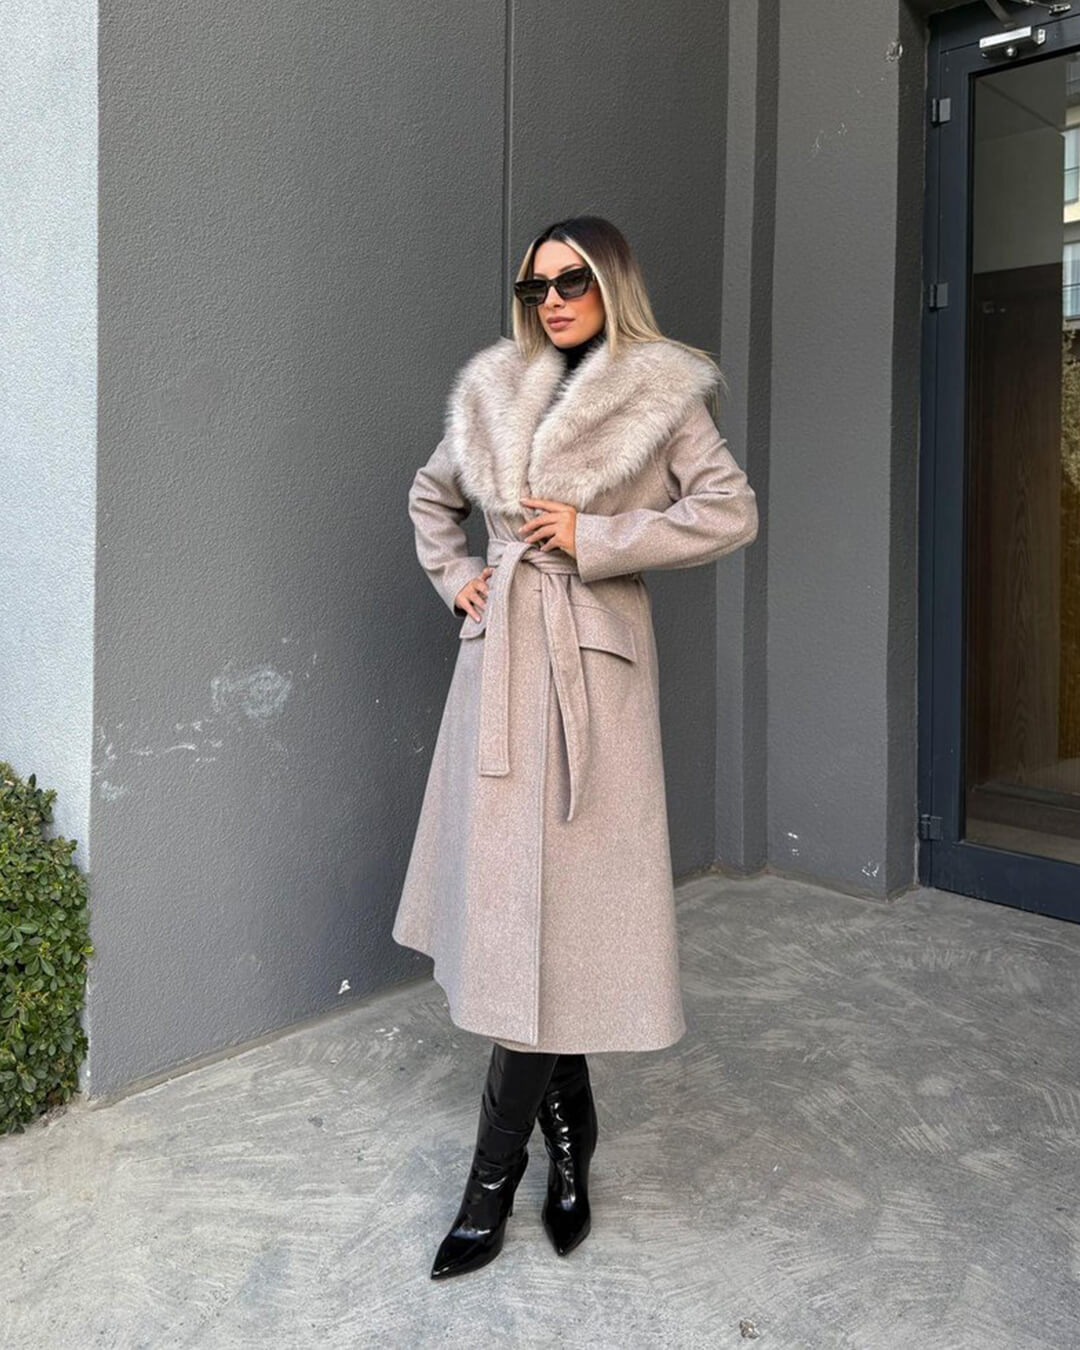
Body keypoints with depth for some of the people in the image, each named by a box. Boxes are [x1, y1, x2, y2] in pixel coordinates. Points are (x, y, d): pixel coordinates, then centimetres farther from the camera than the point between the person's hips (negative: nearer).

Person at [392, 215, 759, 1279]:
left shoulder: (662, 395, 1)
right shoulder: (493, 392, 13)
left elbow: (731, 513, -8)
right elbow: (431, 497, 26)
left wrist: (593, 537, -12)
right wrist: (453, 576, 10)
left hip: (592, 659, -5)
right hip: (500, 655, 5)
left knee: (555, 907, -5)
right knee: (505, 893, 8)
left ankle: (494, 1173, 7)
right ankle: (568, 1127, 27)